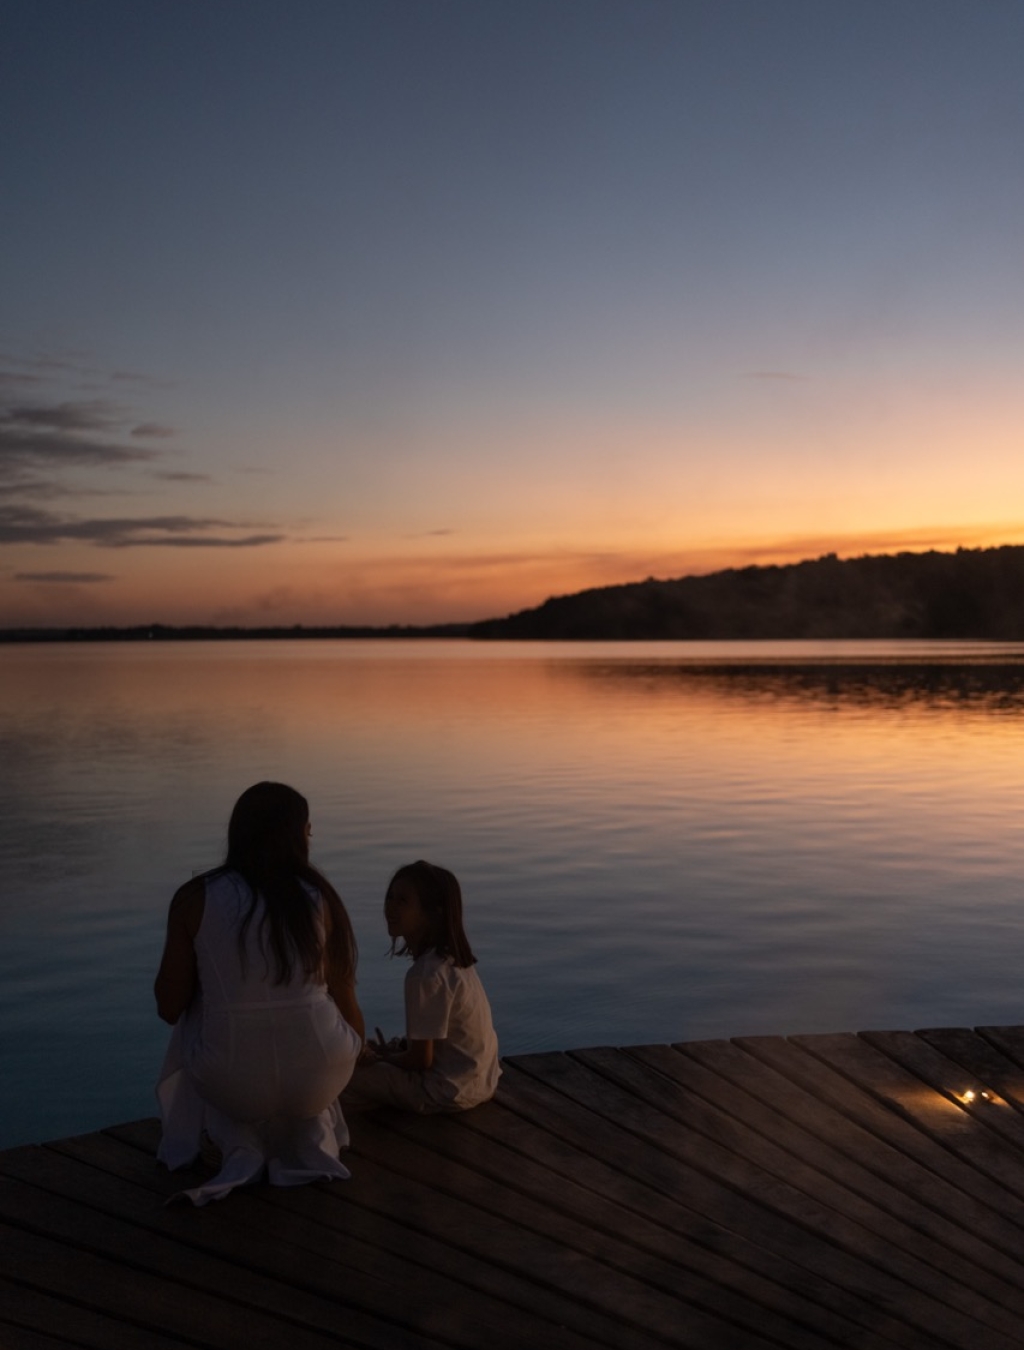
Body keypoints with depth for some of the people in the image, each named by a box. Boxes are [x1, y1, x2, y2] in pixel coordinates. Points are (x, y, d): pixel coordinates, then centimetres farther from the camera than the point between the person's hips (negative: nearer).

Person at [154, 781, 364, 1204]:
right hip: (318, 1079, 1)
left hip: (230, 1085, -1)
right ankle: (314, 1134, 14)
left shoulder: (195, 897, -7)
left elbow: (170, 1007, -4)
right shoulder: (317, 896, -6)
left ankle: (240, 1146, 14)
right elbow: (345, 1002, 1)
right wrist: (356, 1051, 24)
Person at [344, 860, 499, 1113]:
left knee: (344, 1077, -10)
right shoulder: (452, 958, 1)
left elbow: (421, 1060, -19)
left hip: (450, 1092, -9)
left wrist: (382, 1058, -2)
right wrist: (392, 1049, 9)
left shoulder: (425, 974, -24)